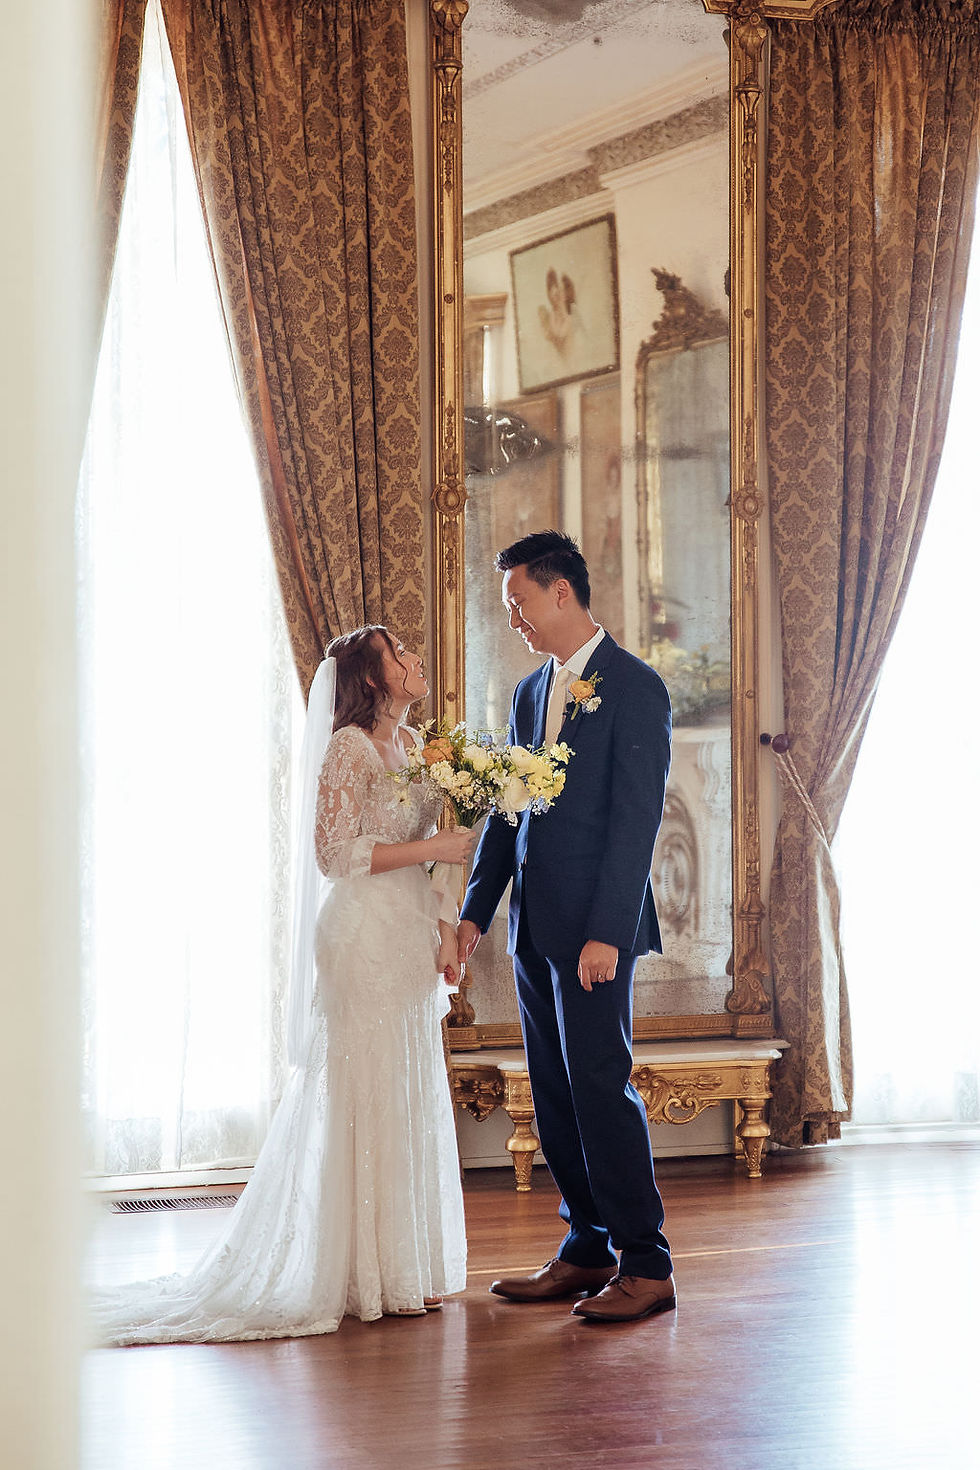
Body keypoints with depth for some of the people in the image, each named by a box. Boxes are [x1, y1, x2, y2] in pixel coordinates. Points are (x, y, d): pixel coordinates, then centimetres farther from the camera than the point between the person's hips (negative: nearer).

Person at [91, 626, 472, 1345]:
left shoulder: (412, 743, 14)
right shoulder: (348, 748, -11)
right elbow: (337, 853, -17)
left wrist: (445, 927, 10)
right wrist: (434, 848, -16)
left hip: (411, 940, 9)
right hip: (365, 940, -9)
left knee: (409, 1097, 11)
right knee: (371, 1099, -4)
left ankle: (408, 1261, 20)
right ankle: (374, 1276, 3)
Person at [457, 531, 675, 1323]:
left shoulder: (635, 687, -8)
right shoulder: (532, 691, 16)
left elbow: (637, 818, -14)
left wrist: (607, 932, -19)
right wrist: (476, 910, 11)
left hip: (593, 928, -8)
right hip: (534, 927, 8)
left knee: (601, 1085, -8)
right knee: (555, 1094, 10)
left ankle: (647, 1265, -2)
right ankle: (587, 1252, 17)